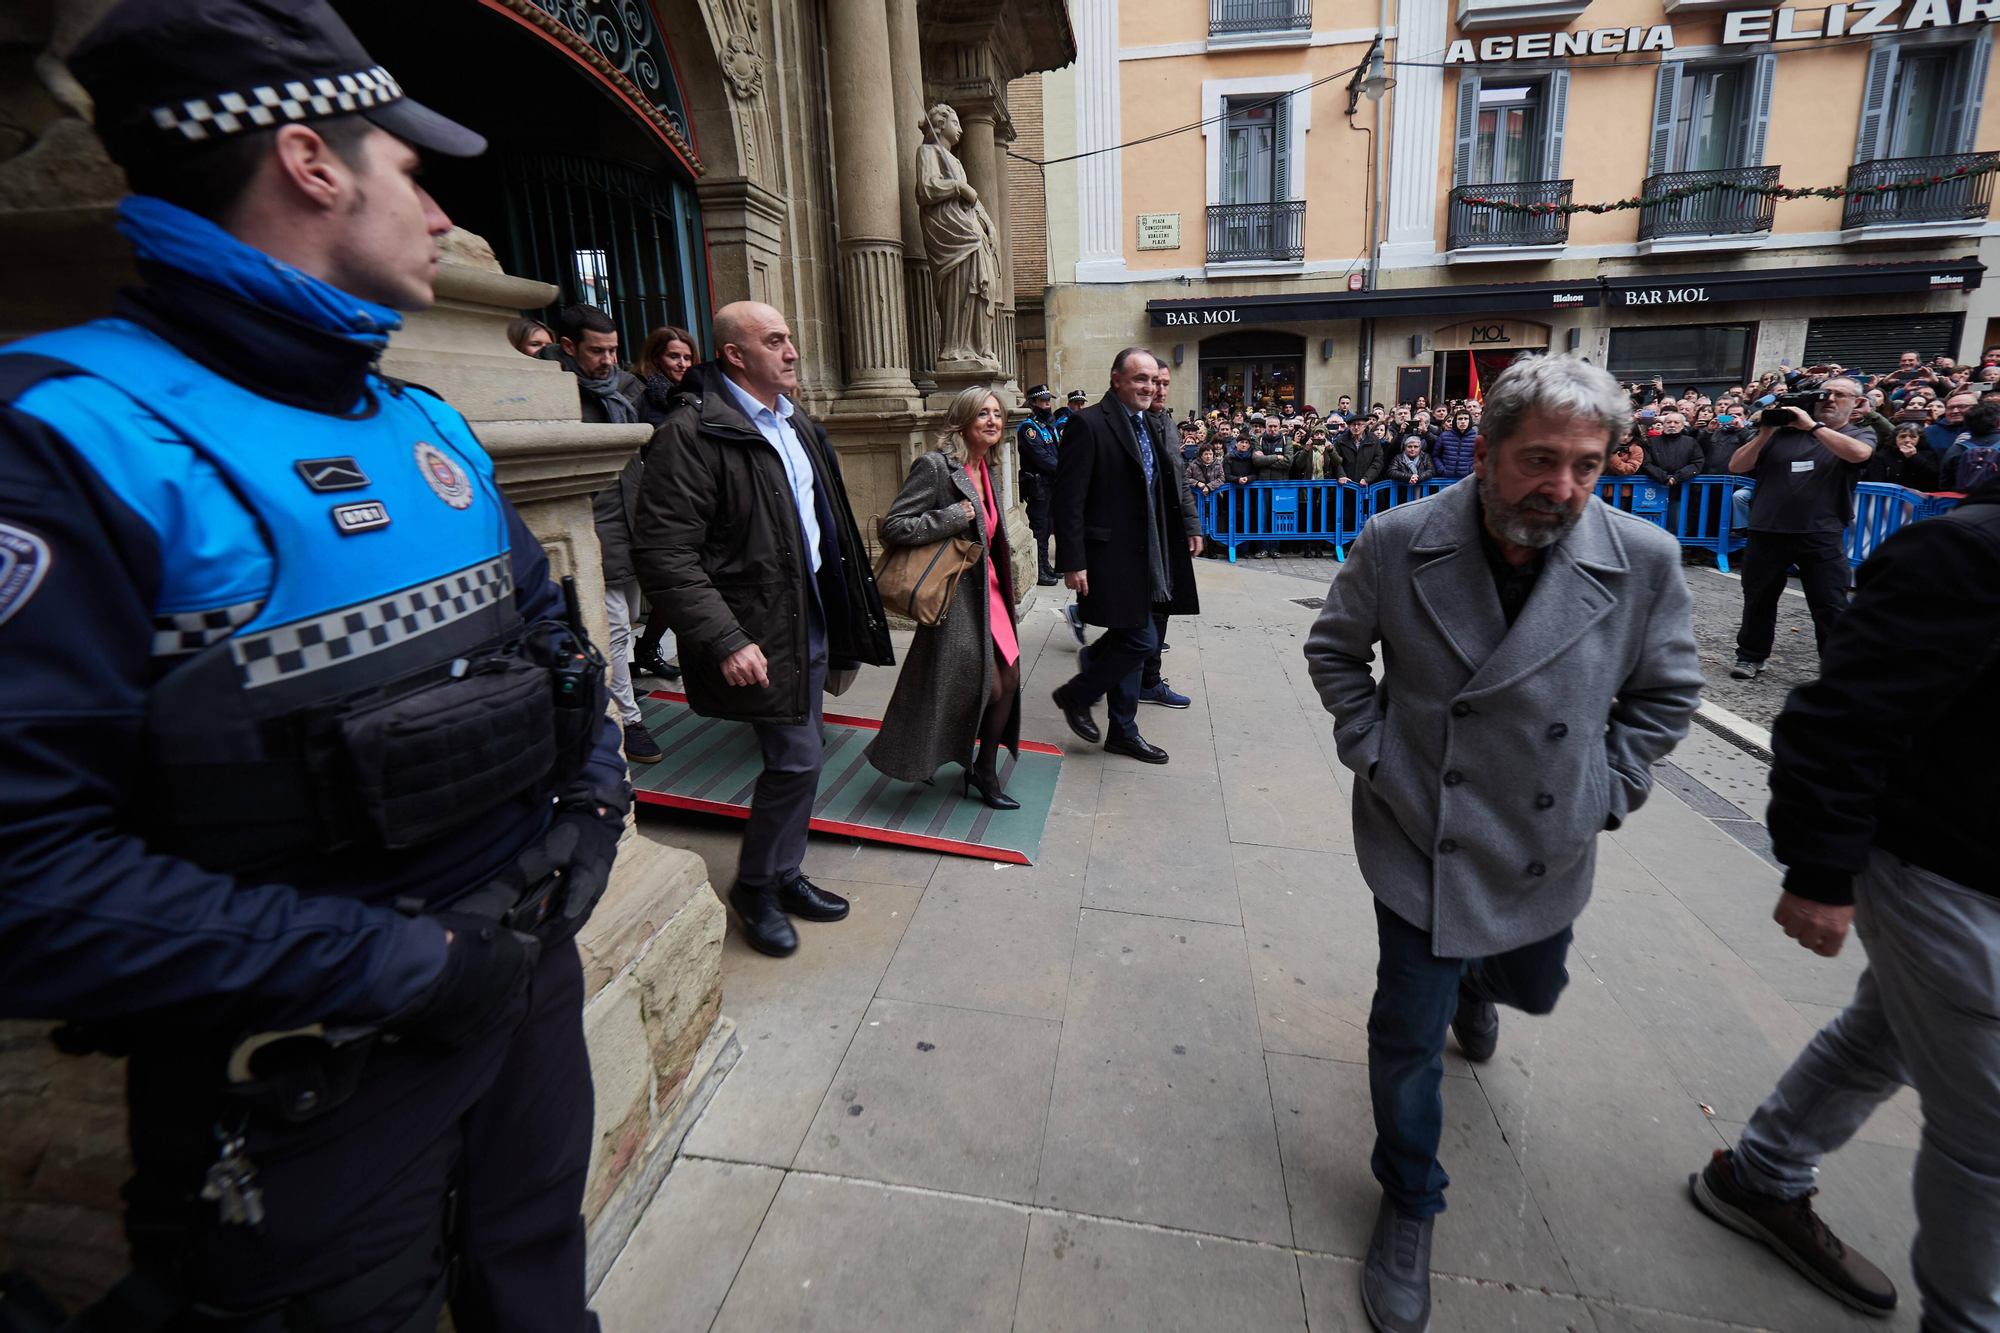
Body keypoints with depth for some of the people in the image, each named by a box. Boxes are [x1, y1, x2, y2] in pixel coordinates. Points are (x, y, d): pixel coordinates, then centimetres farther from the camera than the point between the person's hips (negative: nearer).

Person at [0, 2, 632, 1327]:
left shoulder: (426, 423, 6)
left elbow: (550, 627, 14)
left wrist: (596, 796, 1)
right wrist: (396, 964, -22)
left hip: (529, 967, 7)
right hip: (309, 1079, -6)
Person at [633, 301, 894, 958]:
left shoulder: (796, 425, 14)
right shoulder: (693, 433, -15)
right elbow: (662, 552, -20)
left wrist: (847, 608, 15)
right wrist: (725, 640, -25)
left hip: (811, 624, 9)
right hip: (761, 635, -8)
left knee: (797, 757, 16)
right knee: (796, 758, -5)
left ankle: (784, 875, 34)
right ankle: (755, 889, 18)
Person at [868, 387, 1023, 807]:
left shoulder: (985, 470, 12)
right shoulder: (936, 465, -15)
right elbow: (893, 526, -20)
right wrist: (955, 517, -21)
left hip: (988, 590, 9)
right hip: (957, 596, -8)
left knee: (1009, 680, 8)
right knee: (986, 687, -5)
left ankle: (985, 770, 26)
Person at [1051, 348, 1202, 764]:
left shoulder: (1149, 425, 15)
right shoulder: (1089, 424, -12)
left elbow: (1172, 482, 23)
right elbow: (1069, 499, -16)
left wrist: (1191, 524, 10)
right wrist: (1072, 561, -19)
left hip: (1144, 554, 9)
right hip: (1111, 554, -8)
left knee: (1128, 640, 14)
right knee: (1140, 639, -9)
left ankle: (1122, 731, 25)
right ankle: (1075, 695, 14)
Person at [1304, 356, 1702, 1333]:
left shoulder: (1644, 560, -14)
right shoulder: (1399, 541, -17)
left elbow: (1667, 692, 2)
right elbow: (1334, 648, -1)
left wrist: (1606, 790, -3)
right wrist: (1372, 747, -8)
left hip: (1547, 850, 3)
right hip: (1422, 839, -2)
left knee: (1532, 987, 28)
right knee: (1410, 1034, 5)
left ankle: (1474, 980, 68)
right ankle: (1408, 1206, 31)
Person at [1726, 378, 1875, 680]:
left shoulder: (1860, 434, 8)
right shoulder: (1783, 432, 9)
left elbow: (1858, 453, -17)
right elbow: (1736, 466, 4)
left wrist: (1813, 425, -14)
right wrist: (1763, 436, -10)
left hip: (1821, 537, -1)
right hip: (1767, 532, 1)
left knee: (1831, 608, -1)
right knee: (1758, 600, 11)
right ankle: (1751, 656, 25)